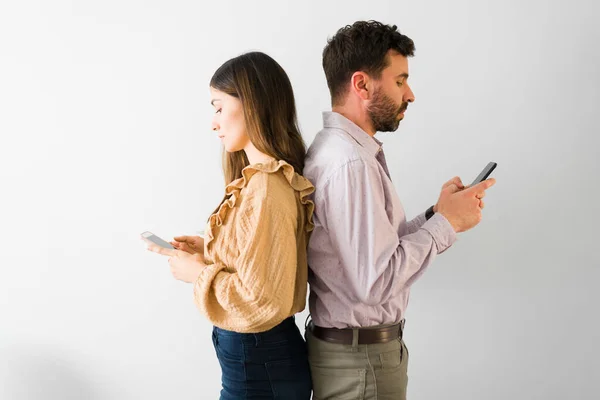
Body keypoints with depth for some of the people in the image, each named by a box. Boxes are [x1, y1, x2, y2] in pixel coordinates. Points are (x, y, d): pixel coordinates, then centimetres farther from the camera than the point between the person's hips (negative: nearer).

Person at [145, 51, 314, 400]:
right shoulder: (269, 177, 5)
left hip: (260, 365, -9)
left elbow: (264, 302, -26)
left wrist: (199, 272, -14)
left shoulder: (265, 189, -23)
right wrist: (209, 251, 6)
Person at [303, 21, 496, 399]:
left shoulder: (337, 148, 8)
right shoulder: (350, 163, -23)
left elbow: (372, 249, 5)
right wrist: (446, 223, -17)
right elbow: (375, 281, -26)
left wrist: (434, 214, -1)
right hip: (361, 359, -9)